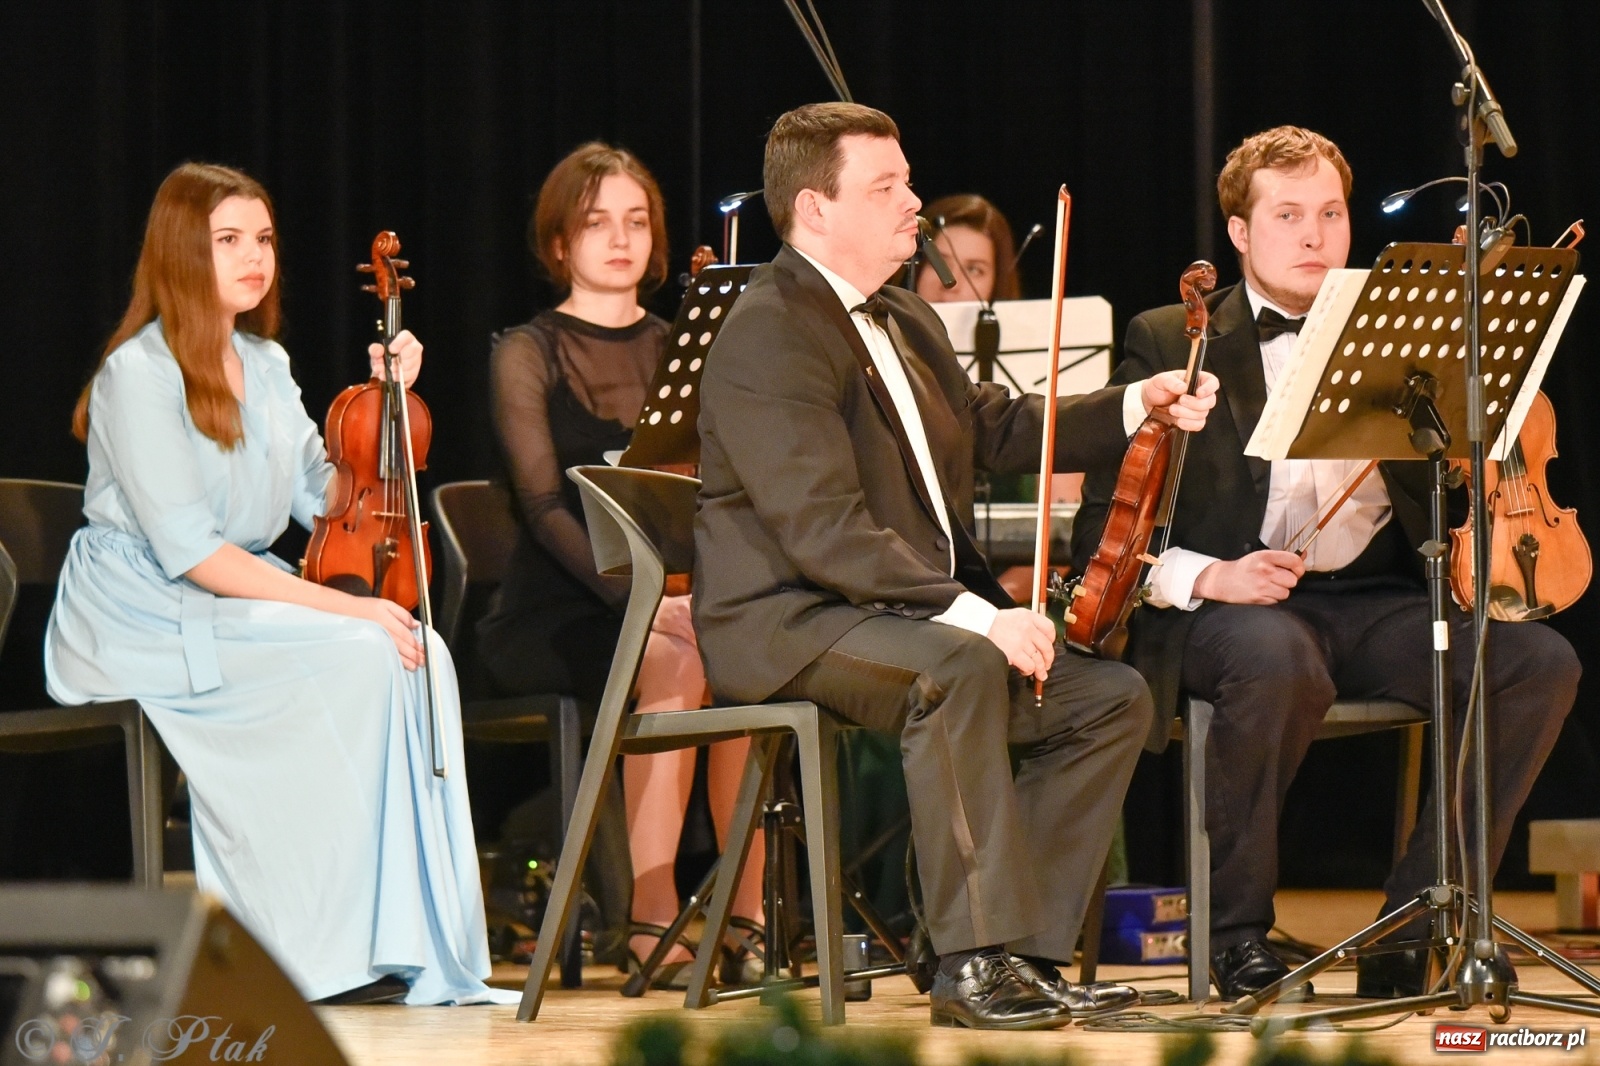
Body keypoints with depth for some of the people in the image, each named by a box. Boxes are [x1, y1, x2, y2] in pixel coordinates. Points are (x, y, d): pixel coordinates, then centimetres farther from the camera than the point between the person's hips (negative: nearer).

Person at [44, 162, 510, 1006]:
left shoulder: (266, 366, 13)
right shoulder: (139, 375, -12)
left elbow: (326, 499, 17)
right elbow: (188, 549, -20)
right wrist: (341, 606, -24)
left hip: (238, 602, 7)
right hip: (142, 617, -7)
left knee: (417, 652, -20)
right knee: (354, 660, -28)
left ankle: (409, 937, -23)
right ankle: (325, 955, -22)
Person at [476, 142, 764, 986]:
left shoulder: (677, 352, 16)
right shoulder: (527, 355, 2)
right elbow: (545, 505, -11)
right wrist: (639, 595, -27)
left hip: (672, 592, 4)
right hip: (553, 615, -4)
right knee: (675, 658, -35)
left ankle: (749, 909, -25)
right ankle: (652, 917, -31)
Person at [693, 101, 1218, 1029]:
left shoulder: (906, 324, 16)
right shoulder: (770, 336, -16)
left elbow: (995, 429, 31)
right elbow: (827, 534, -25)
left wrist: (1135, 409, 16)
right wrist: (974, 616, -31)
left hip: (914, 614, 10)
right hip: (790, 623, -10)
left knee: (1112, 698, -2)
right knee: (958, 668, -37)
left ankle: (1026, 952, -4)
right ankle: (977, 961, -33)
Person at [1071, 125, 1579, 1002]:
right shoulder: (1170, 344, 7)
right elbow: (1103, 533, 0)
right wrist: (1205, 576, -19)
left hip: (1376, 600, 4)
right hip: (1235, 604, -4)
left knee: (1540, 663, -23)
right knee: (1279, 664, -40)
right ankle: (1239, 932, -19)